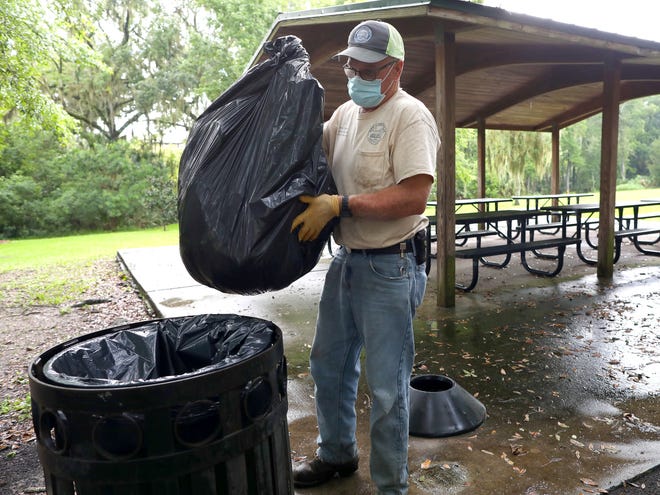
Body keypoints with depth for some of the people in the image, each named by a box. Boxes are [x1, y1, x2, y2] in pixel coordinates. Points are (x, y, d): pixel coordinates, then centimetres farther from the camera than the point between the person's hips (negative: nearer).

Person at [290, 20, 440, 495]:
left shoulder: (410, 116, -13)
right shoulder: (346, 112, 11)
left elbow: (413, 197, -24)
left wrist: (339, 205, -23)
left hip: (391, 267, -8)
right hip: (347, 259, 9)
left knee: (386, 388, 2)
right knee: (328, 365, 20)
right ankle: (336, 455, 43)